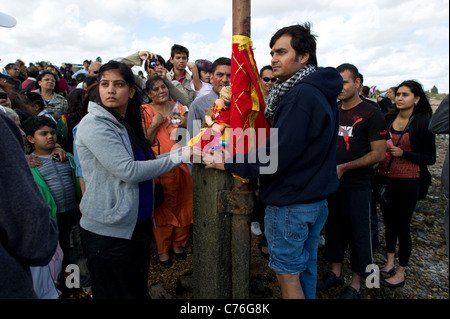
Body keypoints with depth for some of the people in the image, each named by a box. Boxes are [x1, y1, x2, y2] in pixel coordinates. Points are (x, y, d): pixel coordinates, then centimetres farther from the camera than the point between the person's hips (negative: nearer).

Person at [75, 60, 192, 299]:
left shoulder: (128, 123, 11)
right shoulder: (94, 124, -16)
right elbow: (128, 171, -23)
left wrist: (183, 150, 4)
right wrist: (179, 157, -18)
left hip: (137, 223, 8)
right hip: (108, 230, -7)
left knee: (139, 290, 21)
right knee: (115, 293, 10)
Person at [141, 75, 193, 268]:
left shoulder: (178, 108, 11)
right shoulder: (146, 112, 1)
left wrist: (185, 125, -5)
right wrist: (155, 124, -16)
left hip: (181, 164, 3)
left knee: (182, 204, 9)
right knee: (162, 207, 3)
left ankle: (178, 243, 28)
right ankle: (162, 249, 20)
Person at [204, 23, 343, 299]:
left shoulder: (301, 95, -20)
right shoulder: (321, 92, 12)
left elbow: (277, 155, -25)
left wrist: (229, 162, -15)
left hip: (291, 202, -10)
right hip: (317, 198, 10)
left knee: (287, 274, 7)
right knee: (306, 267, 23)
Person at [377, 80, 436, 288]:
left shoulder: (423, 123, -8)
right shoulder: (388, 119, 5)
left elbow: (430, 158, -9)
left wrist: (402, 153, -19)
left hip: (407, 181, -5)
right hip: (385, 178, 5)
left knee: (403, 226, 5)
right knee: (389, 221, 17)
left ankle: (401, 274, 21)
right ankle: (390, 261, 35)